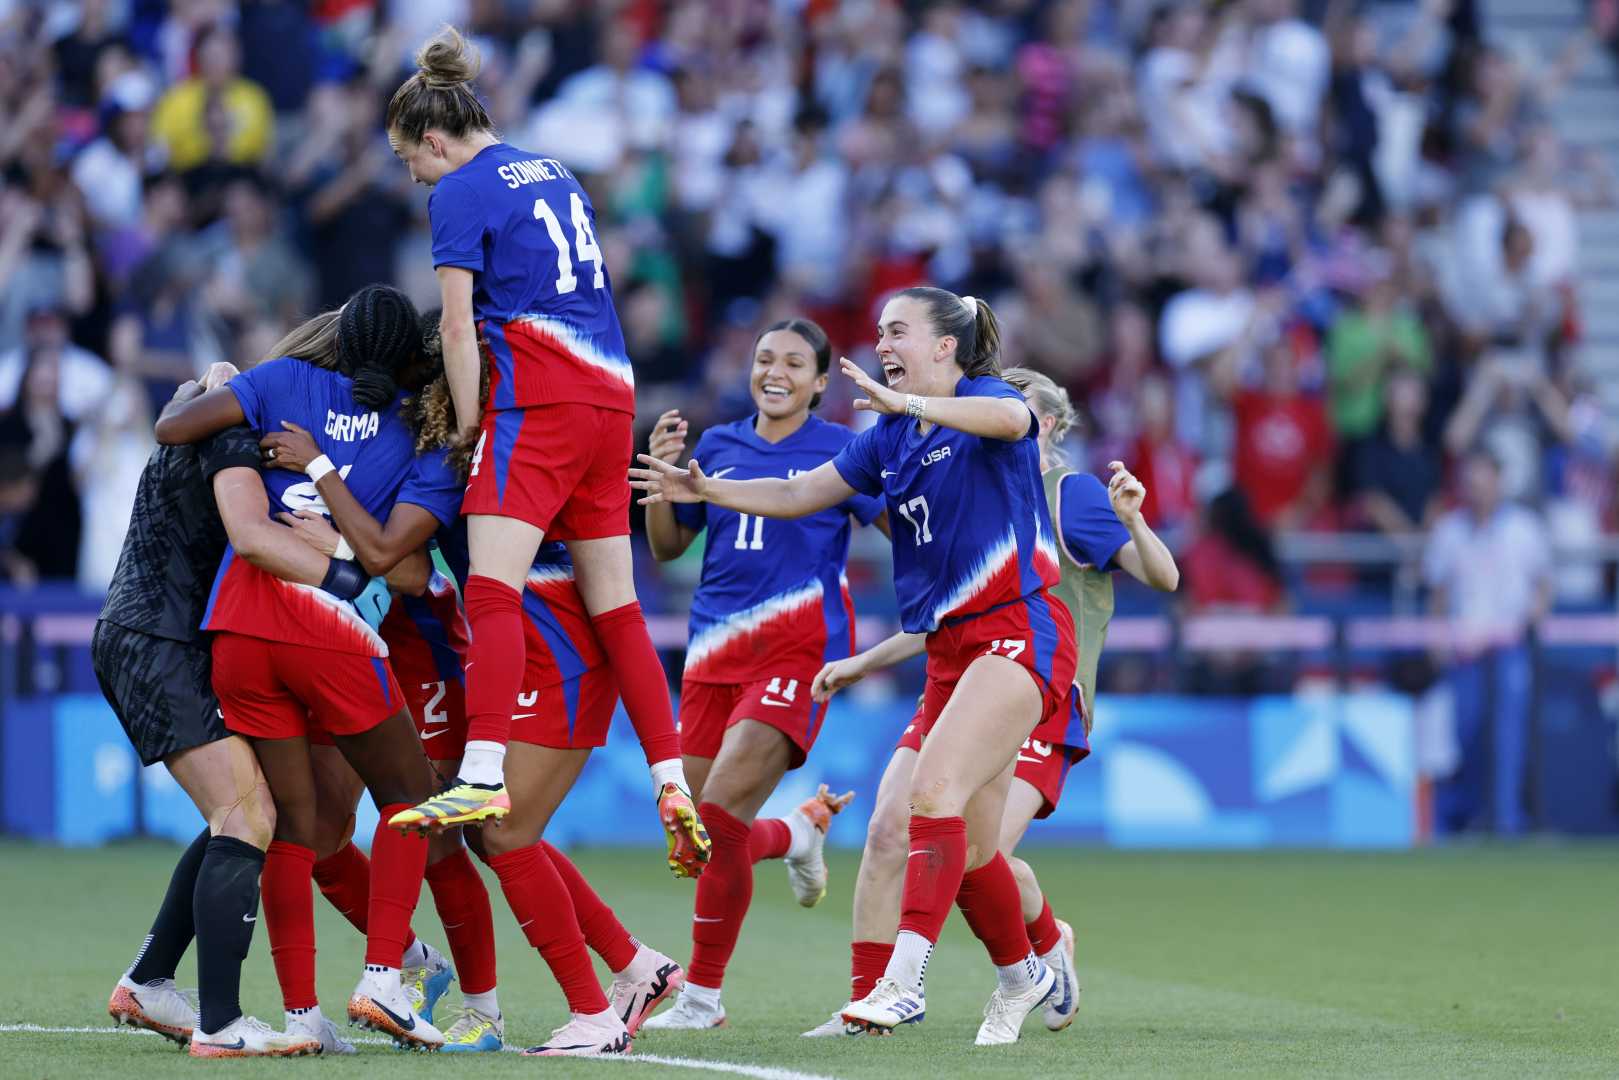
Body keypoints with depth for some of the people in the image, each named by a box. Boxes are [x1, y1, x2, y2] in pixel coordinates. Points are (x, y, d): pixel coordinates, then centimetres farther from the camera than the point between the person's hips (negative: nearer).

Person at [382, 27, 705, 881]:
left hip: (537, 399, -8)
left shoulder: (461, 193, -2)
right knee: (616, 608, 9)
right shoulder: (554, 173, 21)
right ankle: (672, 786, 3)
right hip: (610, 395, 8)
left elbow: (459, 327, -6)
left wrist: (469, 428, 0)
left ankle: (483, 776, -30)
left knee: (492, 589, -16)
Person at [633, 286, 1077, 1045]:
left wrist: (908, 403, -44)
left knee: (935, 789, -25)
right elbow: (796, 494, 18)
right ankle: (1022, 976, 31)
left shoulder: (984, 398, -7)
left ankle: (903, 980, -33)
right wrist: (708, 491, 3)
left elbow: (1011, 418, -32)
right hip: (951, 648, 8)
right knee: (967, 848, 9)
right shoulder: (891, 440, 16)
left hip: (1018, 632, -8)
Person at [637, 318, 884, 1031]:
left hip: (797, 645, -5)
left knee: (719, 816, -19)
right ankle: (801, 829, 37)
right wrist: (662, 474, 0)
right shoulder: (717, 447, 13)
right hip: (716, 651, 5)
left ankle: (703, 996, -6)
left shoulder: (839, 451, 2)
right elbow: (666, 547, 17)